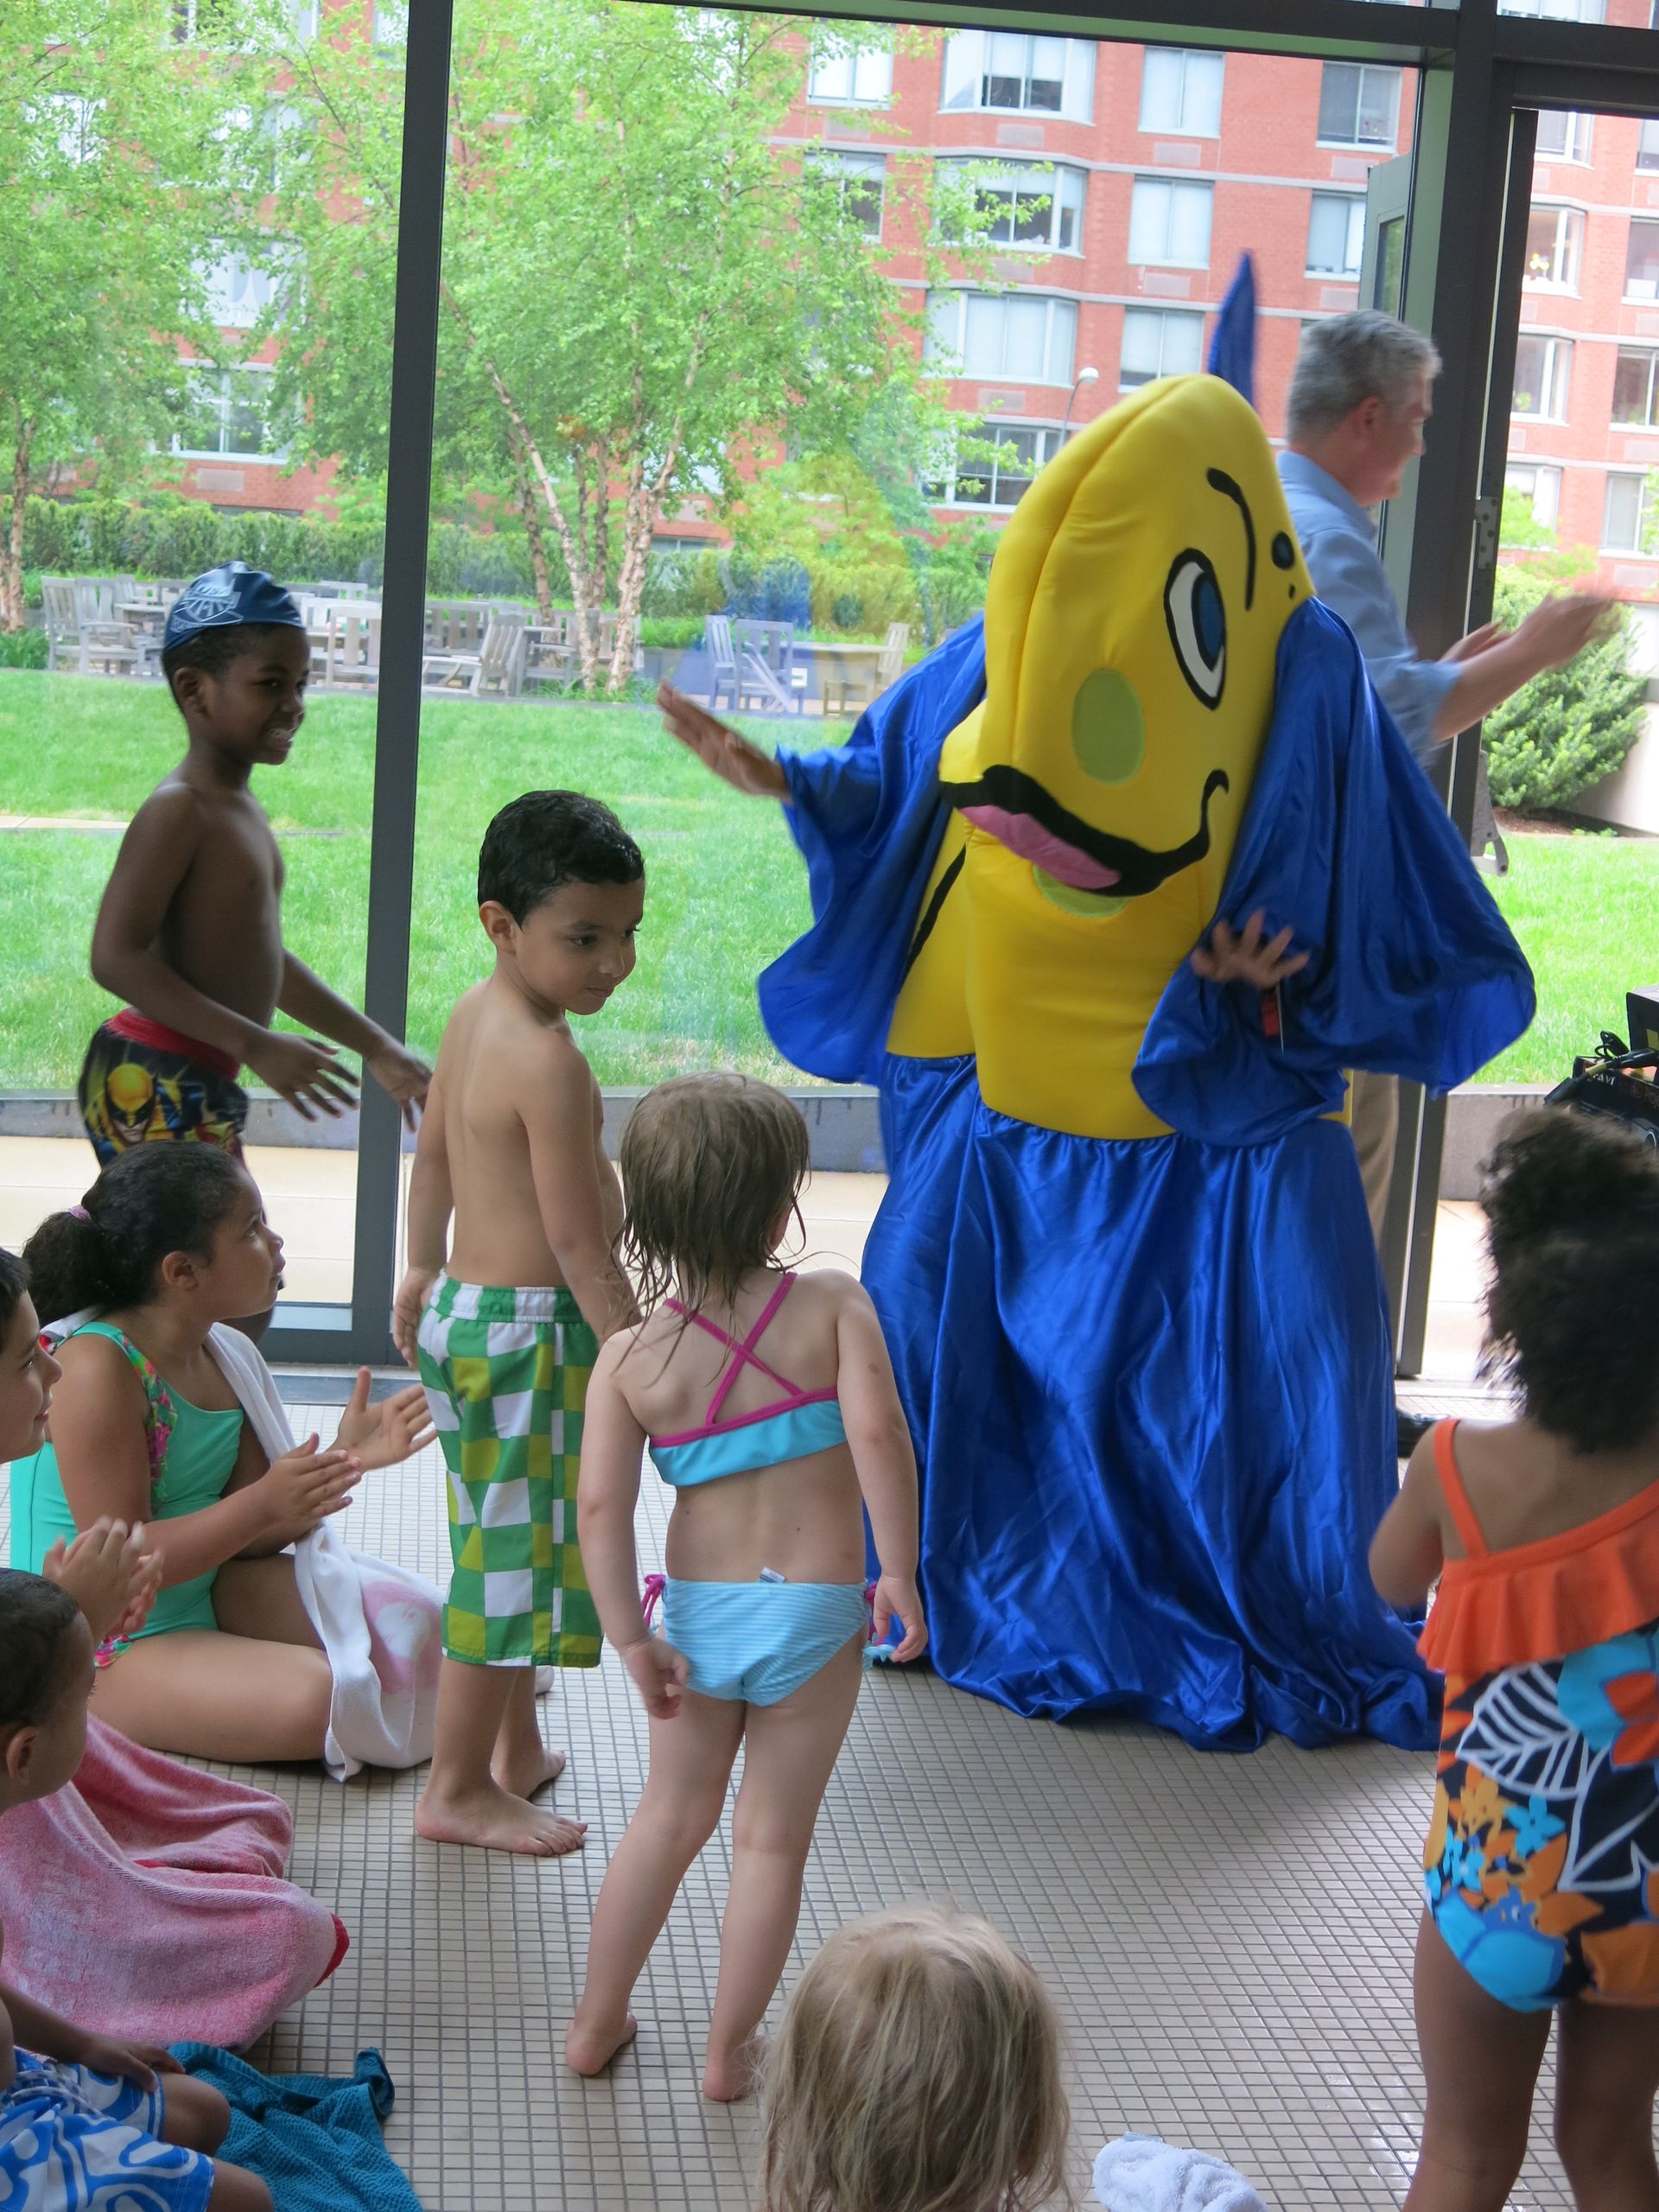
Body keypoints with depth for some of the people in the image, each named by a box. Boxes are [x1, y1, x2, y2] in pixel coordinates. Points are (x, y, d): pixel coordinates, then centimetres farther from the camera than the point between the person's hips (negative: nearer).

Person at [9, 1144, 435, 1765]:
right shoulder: (97, 1367, -22)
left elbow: (246, 1535, 3)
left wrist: (342, 1460, -12)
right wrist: (264, 1504, -32)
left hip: (206, 1594, 8)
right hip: (102, 1650, -8)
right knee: (309, 1700, -29)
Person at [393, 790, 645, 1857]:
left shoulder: (474, 1014, 5)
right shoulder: (551, 1062, -25)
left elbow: (434, 1147, 19)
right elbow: (580, 1242, -24)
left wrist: (426, 1268, 31)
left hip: (467, 1309, 10)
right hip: (531, 1331, -10)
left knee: (507, 1542, 21)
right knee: (511, 1551, 1)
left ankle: (514, 1749, 36)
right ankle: (459, 1790, 13)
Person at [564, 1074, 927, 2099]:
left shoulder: (629, 1356, -7)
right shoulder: (834, 1306, -13)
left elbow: (602, 1504, -13)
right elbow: (877, 1430, -25)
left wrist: (632, 1640, -7)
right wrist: (900, 1570, -17)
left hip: (698, 1608, 3)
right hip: (815, 1610, -2)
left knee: (673, 1814, 23)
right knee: (773, 1838, 13)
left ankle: (597, 2022, 33)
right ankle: (730, 2049, 23)